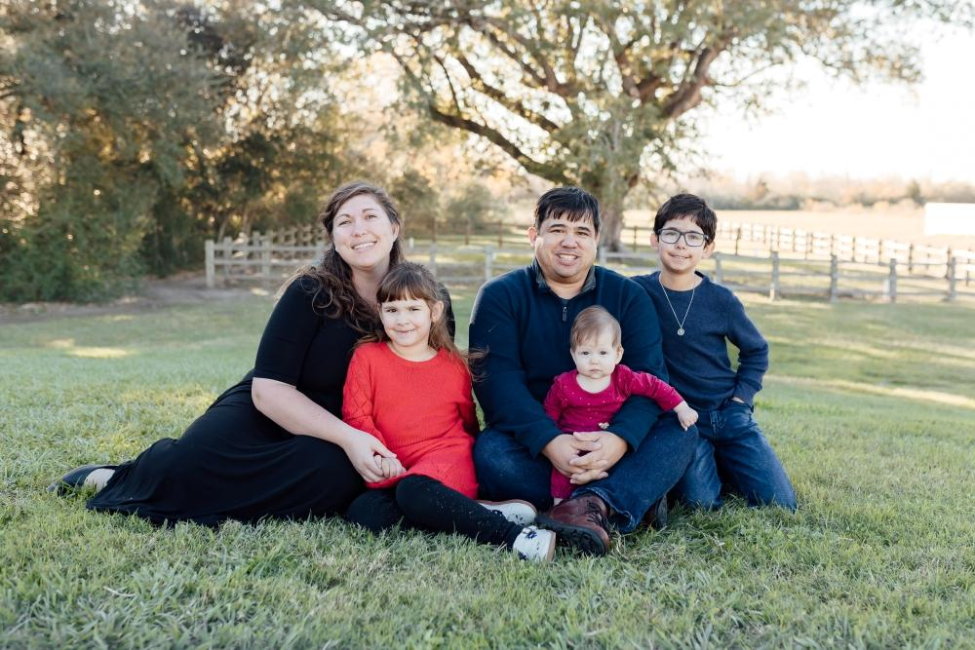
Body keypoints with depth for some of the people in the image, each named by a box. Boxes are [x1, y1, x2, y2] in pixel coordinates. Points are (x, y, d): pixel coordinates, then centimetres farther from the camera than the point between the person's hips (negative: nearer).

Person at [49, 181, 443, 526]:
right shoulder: (311, 293, -13)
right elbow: (268, 389, -16)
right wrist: (348, 436, -28)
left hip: (334, 443, 3)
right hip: (263, 416, -3)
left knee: (335, 473, -35)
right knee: (184, 467, -34)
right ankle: (113, 476, 4)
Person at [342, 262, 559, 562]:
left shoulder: (453, 365, 11)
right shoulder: (367, 357, 8)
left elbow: (468, 420, 22)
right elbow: (356, 416, 1)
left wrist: (473, 461, 13)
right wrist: (380, 455, -13)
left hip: (448, 461, -2)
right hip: (396, 473, 2)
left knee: (414, 491, -36)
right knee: (362, 512, -30)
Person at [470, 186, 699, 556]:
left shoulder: (628, 297, 4)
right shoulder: (500, 296, -2)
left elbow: (649, 377, -8)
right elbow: (497, 380, -15)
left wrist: (620, 439, -30)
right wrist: (549, 441, -32)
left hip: (609, 442, 2)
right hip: (532, 443, -1)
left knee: (681, 430, -22)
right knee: (490, 453, -33)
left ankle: (593, 504, -43)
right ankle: (633, 497, -29)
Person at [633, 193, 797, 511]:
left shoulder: (721, 301, -3)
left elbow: (756, 351, 11)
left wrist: (741, 397, 1)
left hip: (728, 415, 2)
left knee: (781, 502, -5)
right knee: (702, 501, -23)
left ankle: (723, 466, 22)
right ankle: (705, 468, 11)